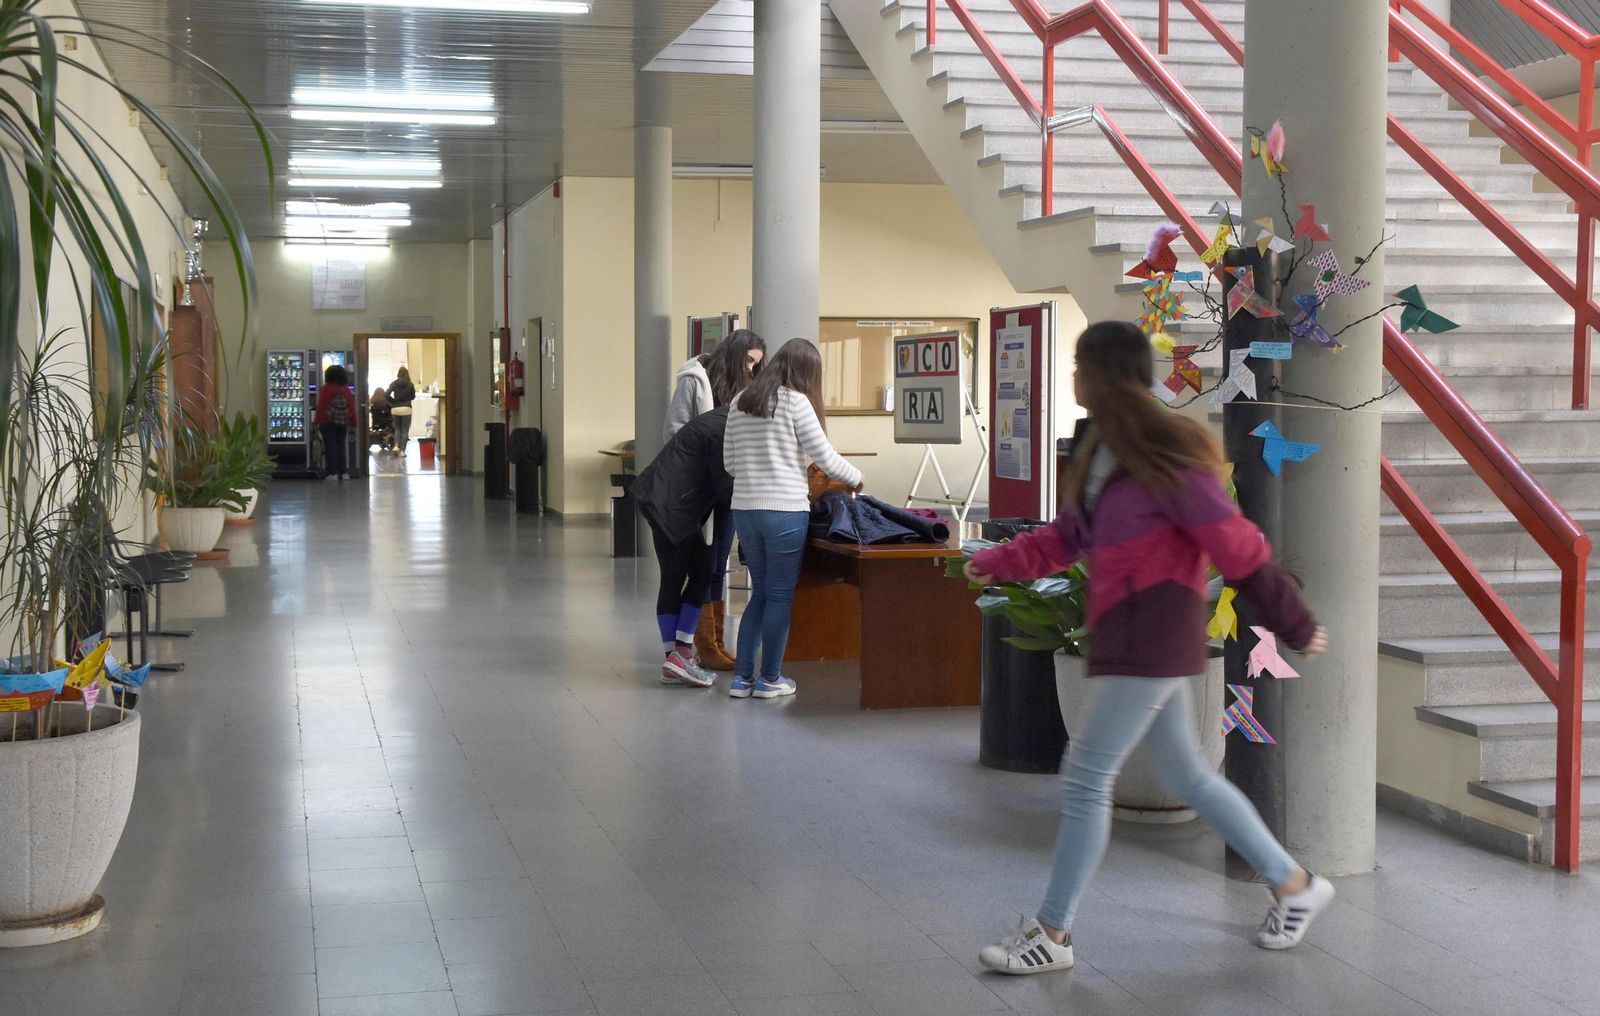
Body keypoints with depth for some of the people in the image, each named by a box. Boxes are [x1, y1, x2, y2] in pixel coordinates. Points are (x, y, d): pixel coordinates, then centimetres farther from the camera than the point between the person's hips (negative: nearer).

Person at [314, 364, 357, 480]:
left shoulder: (326, 389, -7)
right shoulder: (347, 390, 4)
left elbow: (321, 406, -9)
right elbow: (352, 407, 5)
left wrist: (317, 421, -6)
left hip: (328, 422, -4)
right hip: (343, 422, 4)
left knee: (330, 446, 0)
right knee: (341, 446, 9)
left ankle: (332, 472, -2)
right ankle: (343, 472, 9)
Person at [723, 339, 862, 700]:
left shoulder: (740, 403, 10)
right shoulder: (796, 402, -8)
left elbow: (729, 462, 13)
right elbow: (825, 457, -6)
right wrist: (856, 478, 11)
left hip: (744, 508, 6)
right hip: (784, 510, -6)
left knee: (760, 592, 16)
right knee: (781, 595, 5)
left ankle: (742, 677, 14)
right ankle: (770, 679, 10)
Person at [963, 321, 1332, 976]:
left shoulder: (1164, 458, -18)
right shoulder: (1104, 453, 10)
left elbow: (1236, 546, -15)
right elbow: (1071, 534, 14)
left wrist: (1293, 625, -10)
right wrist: (999, 563, 3)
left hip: (1153, 640, -10)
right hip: (1127, 634, 10)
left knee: (1085, 778, -5)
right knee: (1187, 778, 17)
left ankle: (1051, 935, 5)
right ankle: (1295, 885, 30)